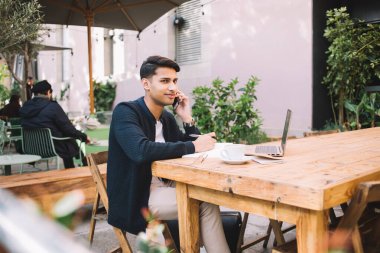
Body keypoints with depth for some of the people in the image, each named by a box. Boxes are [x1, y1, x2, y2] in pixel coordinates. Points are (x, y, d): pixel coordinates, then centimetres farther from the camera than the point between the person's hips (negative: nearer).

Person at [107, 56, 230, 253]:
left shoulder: (168, 118, 8)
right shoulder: (125, 111, -13)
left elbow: (190, 155, 10)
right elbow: (141, 151, -31)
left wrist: (187, 119, -3)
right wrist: (192, 146, -28)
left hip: (164, 187, 7)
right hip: (137, 196, -7)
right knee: (206, 203, -16)